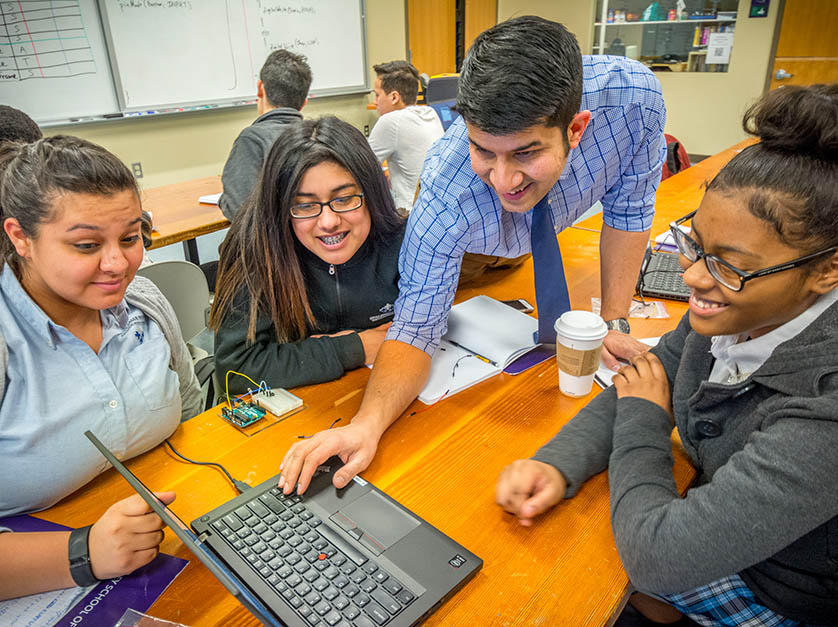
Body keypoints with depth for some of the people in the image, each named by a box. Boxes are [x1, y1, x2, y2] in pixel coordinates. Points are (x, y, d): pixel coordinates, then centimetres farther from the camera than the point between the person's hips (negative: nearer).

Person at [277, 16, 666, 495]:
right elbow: (415, 329, -37)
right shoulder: (444, 200, -46)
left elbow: (629, 211, -22)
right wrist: (367, 425, -55)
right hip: (469, 258, -2)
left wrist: (614, 322, -21)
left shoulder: (632, 94, -40)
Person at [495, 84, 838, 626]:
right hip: (722, 529, 5)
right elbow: (635, 394, -5)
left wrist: (643, 419, -20)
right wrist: (558, 463, -22)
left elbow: (658, 556, -37)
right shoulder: (734, 311, -15)